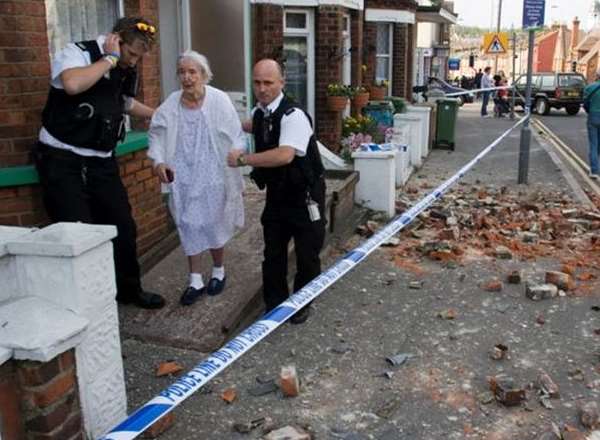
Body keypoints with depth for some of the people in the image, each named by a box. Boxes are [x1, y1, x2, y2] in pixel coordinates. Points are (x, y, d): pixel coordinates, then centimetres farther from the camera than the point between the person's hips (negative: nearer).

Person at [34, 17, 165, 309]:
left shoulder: (126, 70, 10)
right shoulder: (77, 53, -11)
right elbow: (72, 85, -36)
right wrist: (110, 59, -22)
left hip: (101, 162, 7)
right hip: (62, 161, -7)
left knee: (122, 226, 11)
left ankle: (129, 289, 30)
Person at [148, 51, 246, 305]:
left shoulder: (219, 100, -12)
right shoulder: (171, 104, -3)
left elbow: (237, 136, -8)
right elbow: (156, 134, 8)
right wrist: (158, 161, -5)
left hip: (213, 176, -3)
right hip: (183, 178, 3)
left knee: (214, 225, 10)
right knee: (189, 227, 7)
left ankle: (218, 272, 33)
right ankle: (196, 281, 19)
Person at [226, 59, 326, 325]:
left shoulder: (293, 115, -25)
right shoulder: (259, 111, 1)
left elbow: (285, 155, -40)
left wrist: (243, 159, -32)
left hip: (304, 196, -7)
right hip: (276, 193, 7)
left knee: (306, 253, 10)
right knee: (273, 253, 14)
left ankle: (302, 304, 32)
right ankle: (274, 305, 31)